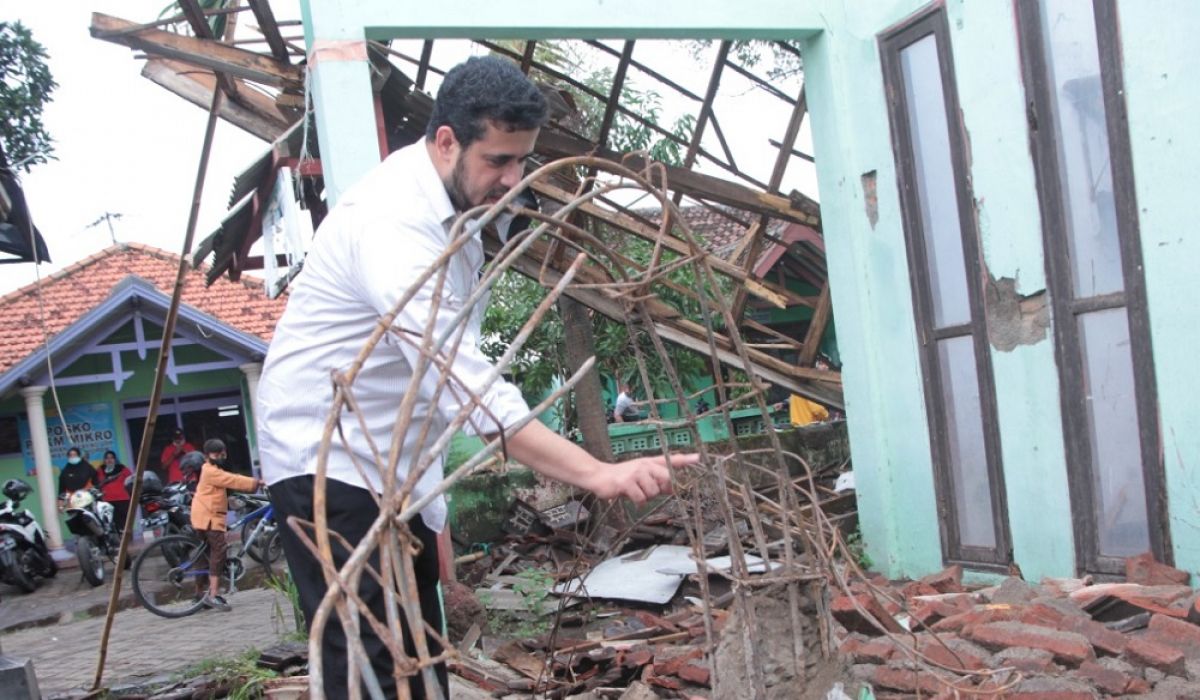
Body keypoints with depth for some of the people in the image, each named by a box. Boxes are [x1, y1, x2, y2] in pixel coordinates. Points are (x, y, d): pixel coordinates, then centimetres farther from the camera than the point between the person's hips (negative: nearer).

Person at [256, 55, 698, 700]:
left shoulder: (455, 208, 6)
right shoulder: (395, 222, -26)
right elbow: (468, 383, -36)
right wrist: (599, 474, -41)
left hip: (394, 469, 9)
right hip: (327, 461, -9)